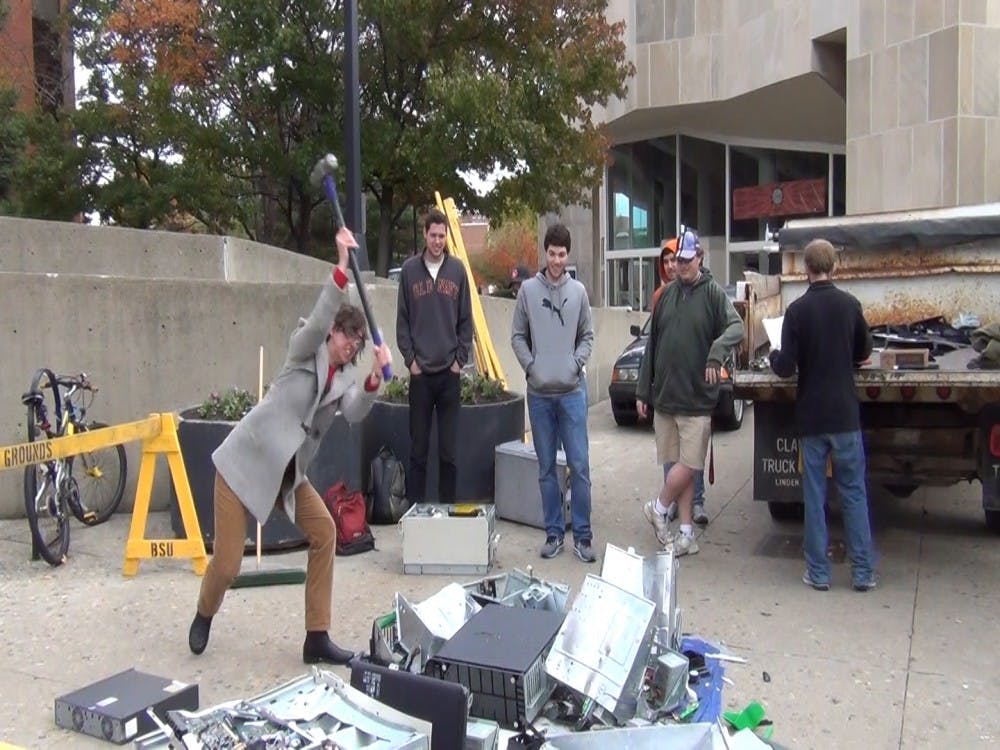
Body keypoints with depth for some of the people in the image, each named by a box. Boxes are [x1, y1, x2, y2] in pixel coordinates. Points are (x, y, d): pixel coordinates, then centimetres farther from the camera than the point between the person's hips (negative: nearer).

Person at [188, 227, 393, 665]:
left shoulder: (347, 375, 6)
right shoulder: (305, 351, -6)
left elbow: (355, 413, -13)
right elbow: (316, 320, -28)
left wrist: (374, 380, -30)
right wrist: (341, 268, -37)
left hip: (289, 470, 6)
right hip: (246, 460, -6)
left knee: (324, 531, -6)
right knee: (227, 562, -4)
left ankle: (317, 638, 4)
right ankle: (204, 617, 31)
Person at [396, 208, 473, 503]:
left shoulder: (457, 270, 5)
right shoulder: (410, 269, 3)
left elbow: (466, 320, 6)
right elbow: (402, 319, 4)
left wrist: (460, 358, -1)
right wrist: (410, 358, -3)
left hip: (450, 372, 1)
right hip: (420, 372, 0)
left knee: (449, 449, 6)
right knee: (418, 448, 6)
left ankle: (448, 506, 17)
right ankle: (415, 505, 14)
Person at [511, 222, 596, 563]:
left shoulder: (578, 291, 5)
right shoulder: (528, 289, 3)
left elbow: (587, 336, 8)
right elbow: (518, 336, 5)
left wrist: (575, 364, -7)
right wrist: (531, 366, -6)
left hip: (572, 390, 0)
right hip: (539, 392, 0)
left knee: (579, 465, -1)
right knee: (546, 468, 8)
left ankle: (582, 535, 8)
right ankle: (554, 532, 18)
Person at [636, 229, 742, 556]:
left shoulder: (713, 292, -2)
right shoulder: (667, 294, 10)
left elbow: (737, 327, -14)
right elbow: (652, 344, 12)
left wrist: (716, 352, -33)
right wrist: (643, 390, 10)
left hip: (697, 398, -4)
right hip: (664, 395, 4)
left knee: (688, 465, -4)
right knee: (680, 465, 9)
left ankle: (658, 508, 20)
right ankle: (686, 535, 18)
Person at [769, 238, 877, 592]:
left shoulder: (797, 310, -11)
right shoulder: (850, 304, -2)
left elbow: (786, 367, -11)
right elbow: (864, 352, 12)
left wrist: (774, 357, 10)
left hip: (811, 416, -2)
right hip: (846, 414, 2)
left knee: (814, 496, 7)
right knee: (854, 492, 10)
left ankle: (818, 572, 13)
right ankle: (863, 572, 14)